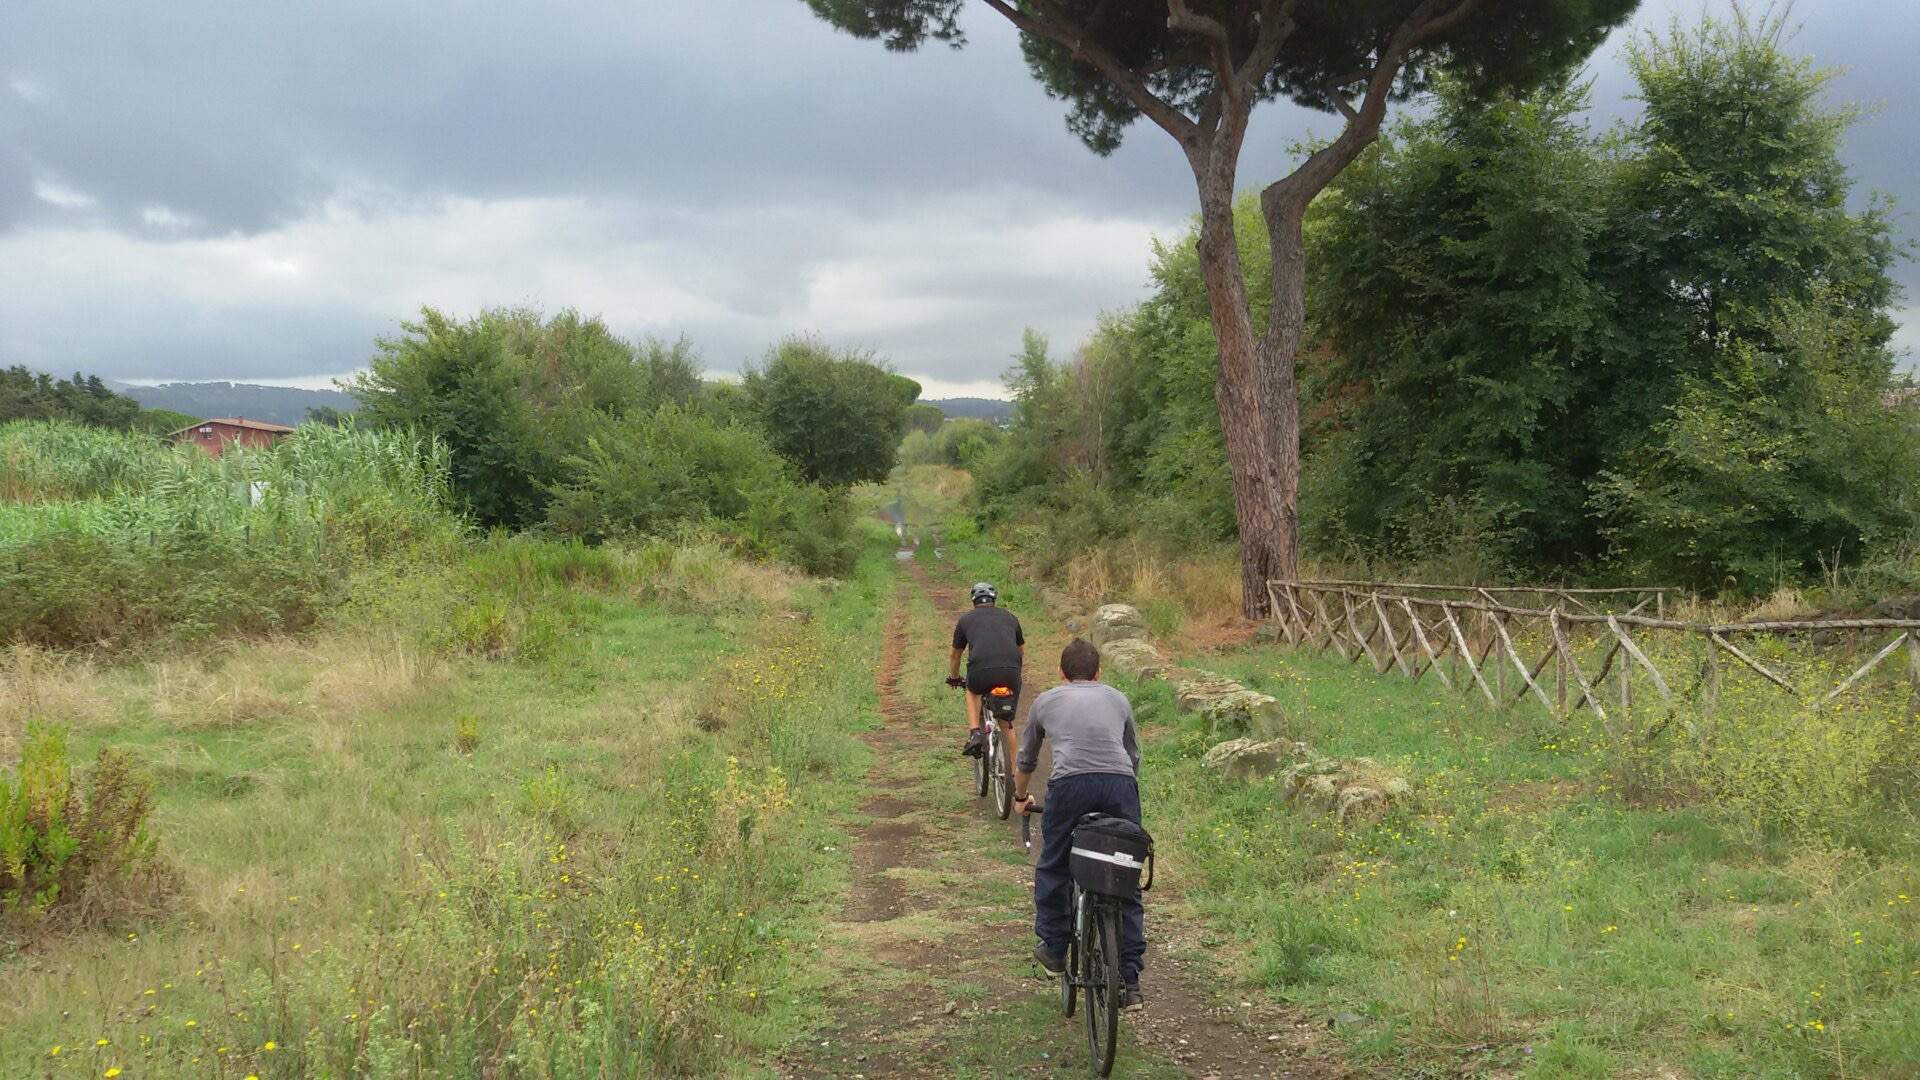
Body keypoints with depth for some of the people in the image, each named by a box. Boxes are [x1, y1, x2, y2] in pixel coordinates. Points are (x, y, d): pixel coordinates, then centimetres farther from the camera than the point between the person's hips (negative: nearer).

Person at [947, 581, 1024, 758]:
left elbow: (955, 656, 34)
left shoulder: (966, 619, 23)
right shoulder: (1009, 617, 28)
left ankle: (974, 733, 13)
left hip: (981, 670, -1)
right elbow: (1022, 650, 40)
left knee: (972, 691, 33)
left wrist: (954, 679, 52)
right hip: (1011, 671, 1)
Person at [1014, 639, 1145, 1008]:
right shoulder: (1118, 699, 28)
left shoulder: (1046, 701, 25)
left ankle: (1054, 949, 30)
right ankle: (1129, 980, 11)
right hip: (1120, 784, 2)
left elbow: (1025, 760, 37)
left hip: (1071, 784, -2)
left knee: (1053, 868, 21)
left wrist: (1020, 798, 55)